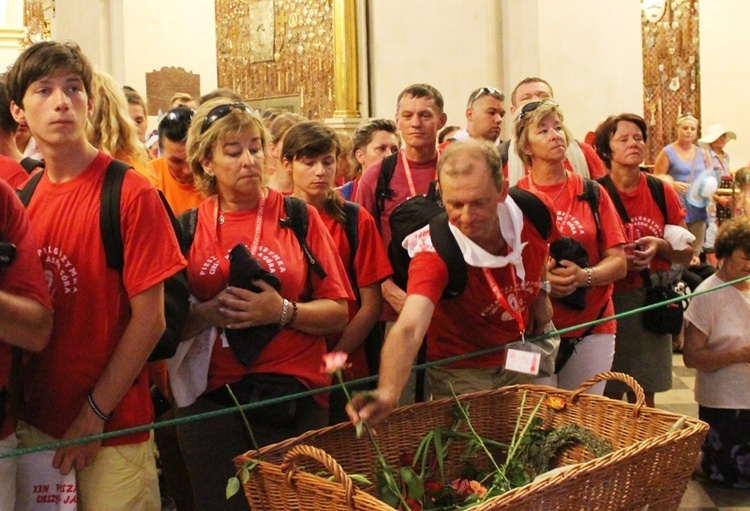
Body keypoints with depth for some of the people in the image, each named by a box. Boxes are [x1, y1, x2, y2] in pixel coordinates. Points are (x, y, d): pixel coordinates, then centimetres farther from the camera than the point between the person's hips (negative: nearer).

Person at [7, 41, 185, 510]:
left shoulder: (131, 193, -12)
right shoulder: (22, 198, 4)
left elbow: (150, 321, -12)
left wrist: (94, 414, -11)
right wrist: (24, 410, 0)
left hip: (112, 431, -4)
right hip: (36, 426, 5)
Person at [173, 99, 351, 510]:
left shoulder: (299, 217, 0)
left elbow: (337, 313, -3)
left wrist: (283, 311, -19)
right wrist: (211, 312, -15)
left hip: (294, 399, -1)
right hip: (211, 402, 1)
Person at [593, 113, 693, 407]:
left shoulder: (662, 193, 5)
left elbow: (686, 254, 9)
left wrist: (659, 245, -11)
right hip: (609, 298, -3)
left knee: (644, 396, 9)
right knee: (608, 395, 0)